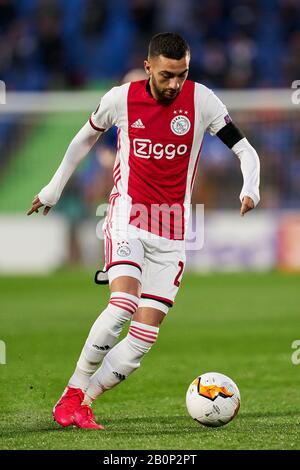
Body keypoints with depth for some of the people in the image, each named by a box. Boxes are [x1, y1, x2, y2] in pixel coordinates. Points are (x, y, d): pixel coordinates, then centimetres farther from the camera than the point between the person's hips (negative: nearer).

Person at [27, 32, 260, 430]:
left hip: (172, 232, 2)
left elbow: (245, 150, -2)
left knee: (145, 336, -6)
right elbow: (86, 137, 17)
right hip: (128, 215, -2)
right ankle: (71, 395, -13)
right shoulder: (122, 98, -3)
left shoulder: (201, 100, -4)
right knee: (123, 304, -25)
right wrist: (54, 188, 24)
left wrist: (250, 189, -23)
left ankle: (82, 404, 5)